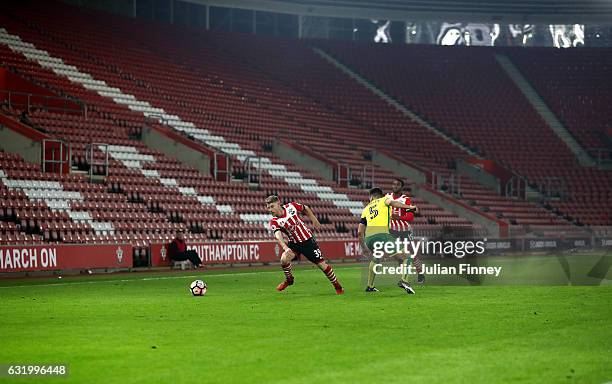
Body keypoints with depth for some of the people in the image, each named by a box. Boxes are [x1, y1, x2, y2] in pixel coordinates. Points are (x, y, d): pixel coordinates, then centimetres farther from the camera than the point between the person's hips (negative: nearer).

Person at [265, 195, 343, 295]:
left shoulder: (291, 206, -13)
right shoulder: (274, 222, -17)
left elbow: (306, 209, 8)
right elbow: (278, 235, -35)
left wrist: (314, 220, 5)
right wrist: (285, 248, -52)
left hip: (307, 240, 0)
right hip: (294, 243, 0)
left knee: (322, 264, -2)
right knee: (284, 259, -25)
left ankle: (337, 286, 15)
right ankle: (289, 279, 4)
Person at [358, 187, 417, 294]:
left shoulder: (366, 209, 29)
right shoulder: (384, 200, 19)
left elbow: (360, 231, 26)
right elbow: (391, 202, -8)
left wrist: (363, 247, 38)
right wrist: (409, 207, -12)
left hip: (368, 237, 5)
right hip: (382, 235, -5)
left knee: (375, 259, 36)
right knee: (406, 256, 4)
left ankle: (370, 286, 36)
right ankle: (403, 280, -18)